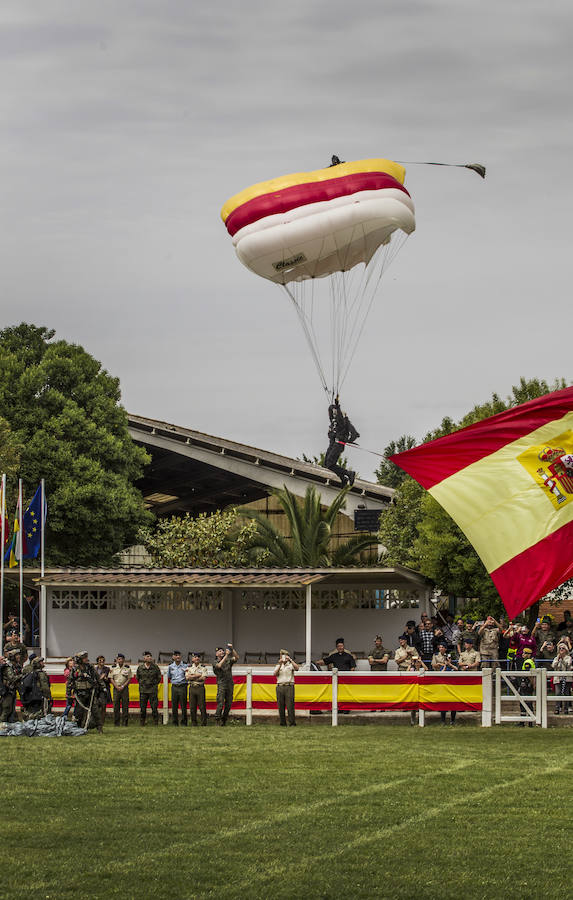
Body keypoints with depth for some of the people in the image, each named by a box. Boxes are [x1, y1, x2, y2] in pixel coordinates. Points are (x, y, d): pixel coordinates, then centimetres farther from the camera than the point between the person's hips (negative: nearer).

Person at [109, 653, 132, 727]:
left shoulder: (127, 668, 5)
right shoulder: (113, 668, 7)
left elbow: (129, 679, 3)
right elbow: (111, 679, 5)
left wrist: (123, 686, -9)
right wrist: (117, 687, -7)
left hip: (124, 688, -1)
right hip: (116, 688, 1)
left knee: (125, 705, -3)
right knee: (116, 706, -2)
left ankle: (125, 723, -1)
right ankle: (116, 723, 2)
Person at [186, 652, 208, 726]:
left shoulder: (203, 667, 4)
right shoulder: (189, 667, 10)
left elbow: (203, 678, -9)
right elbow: (187, 677, -4)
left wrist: (192, 677, -6)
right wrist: (197, 675, -9)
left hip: (200, 687, -2)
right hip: (192, 687, 2)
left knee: (202, 706, -5)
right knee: (192, 706, 2)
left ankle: (204, 722, 0)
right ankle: (193, 722, 8)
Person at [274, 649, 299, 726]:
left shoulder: (291, 665, 10)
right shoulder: (278, 666, 17)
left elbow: (296, 668, -11)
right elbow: (275, 674, 0)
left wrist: (290, 660, -14)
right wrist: (280, 664, -7)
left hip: (289, 686, -3)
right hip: (280, 686, 3)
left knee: (290, 705, -11)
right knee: (280, 706, 0)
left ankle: (292, 722, -11)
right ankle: (282, 722, 6)